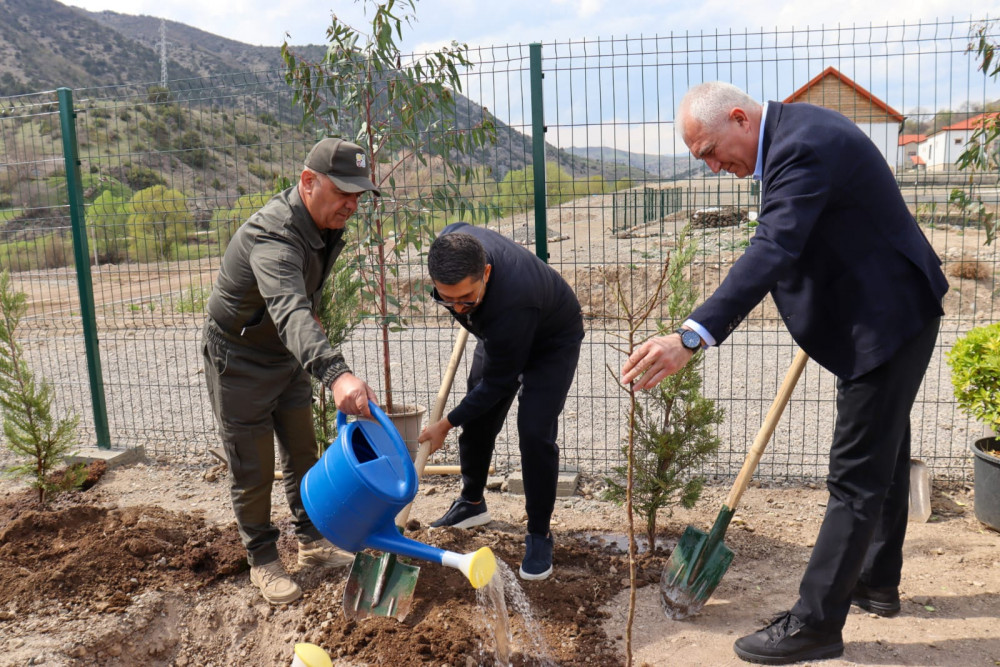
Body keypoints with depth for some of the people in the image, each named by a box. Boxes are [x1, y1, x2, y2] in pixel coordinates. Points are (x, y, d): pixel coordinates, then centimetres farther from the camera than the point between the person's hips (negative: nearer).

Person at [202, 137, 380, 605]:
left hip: (288, 356, 8)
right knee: (254, 469, 3)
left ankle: (312, 542, 33)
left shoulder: (324, 225, -6)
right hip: (239, 361, -8)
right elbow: (289, 312, -55)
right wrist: (334, 373, -70)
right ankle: (262, 561, 22)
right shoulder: (272, 236, -36)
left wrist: (326, 368, 22)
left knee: (303, 455, 16)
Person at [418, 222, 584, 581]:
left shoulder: (511, 302, -47)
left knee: (535, 434, -18)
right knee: (478, 422, 12)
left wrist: (446, 424, -20)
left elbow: (498, 383, -32)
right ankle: (472, 504, 35)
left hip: (552, 341, -7)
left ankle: (539, 536, 0)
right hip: (498, 335, 7)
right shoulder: (452, 240, -30)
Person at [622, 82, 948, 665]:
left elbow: (771, 253, -40)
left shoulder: (804, 148, -26)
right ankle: (878, 582, 38)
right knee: (884, 454, 21)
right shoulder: (796, 129, 7)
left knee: (857, 478, -4)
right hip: (886, 313, 11)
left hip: (887, 321, -11)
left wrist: (691, 337, -49)